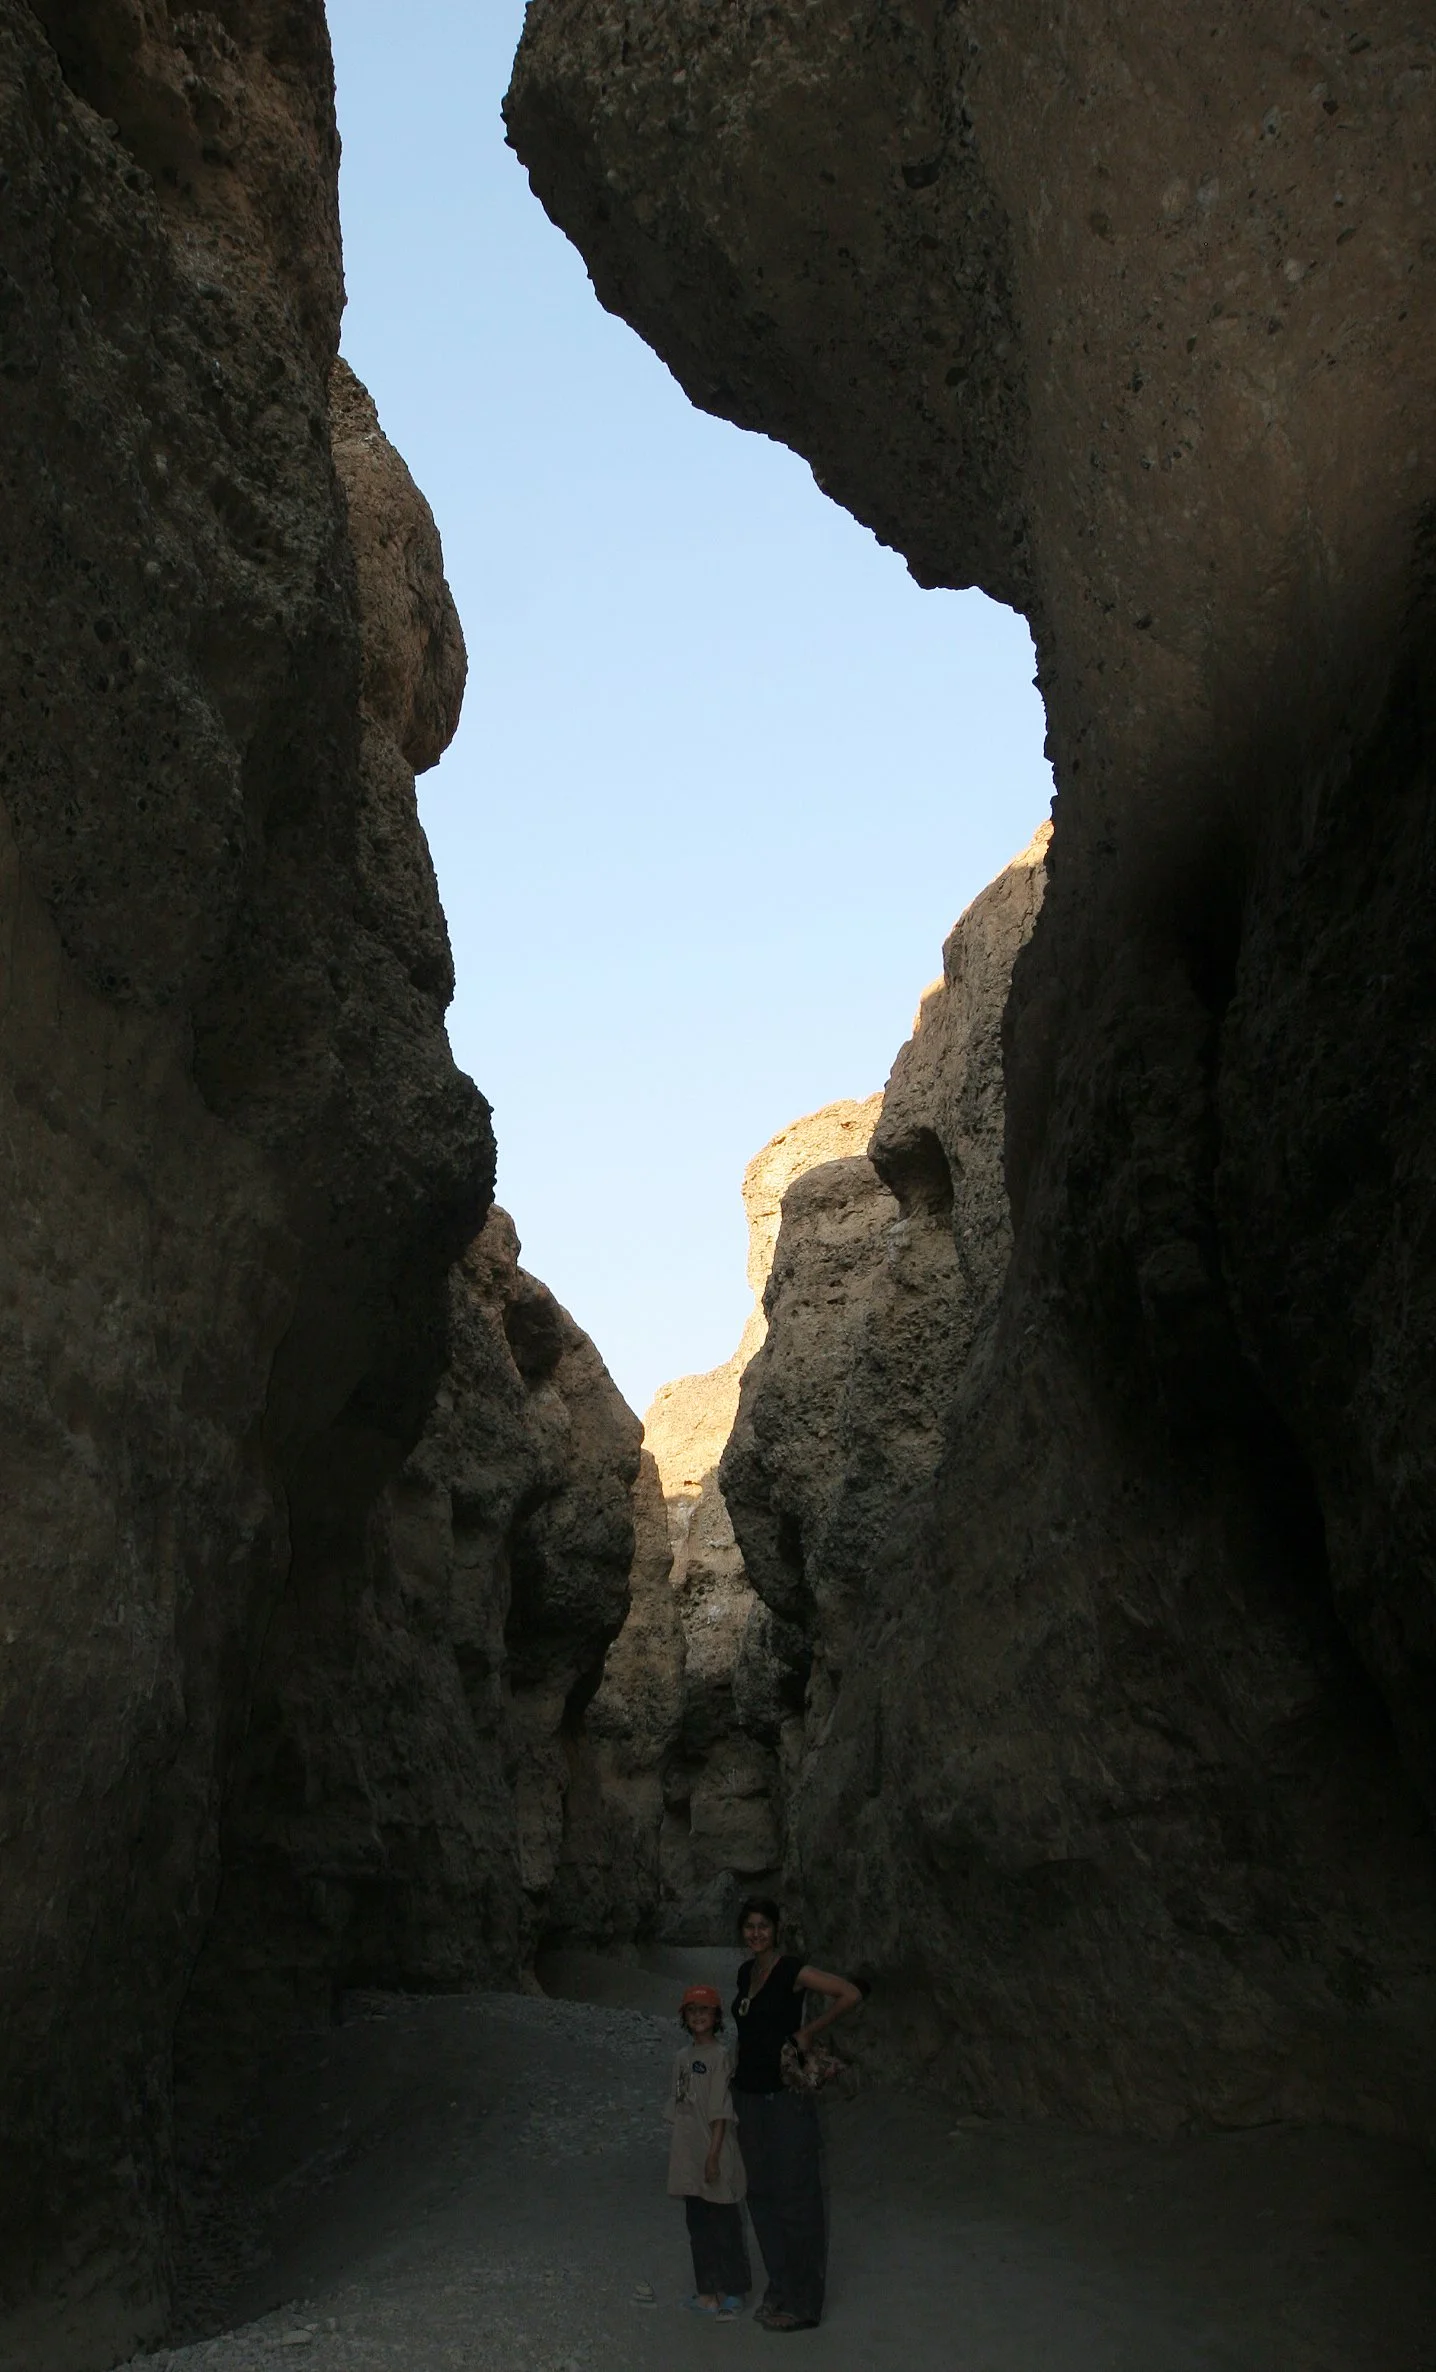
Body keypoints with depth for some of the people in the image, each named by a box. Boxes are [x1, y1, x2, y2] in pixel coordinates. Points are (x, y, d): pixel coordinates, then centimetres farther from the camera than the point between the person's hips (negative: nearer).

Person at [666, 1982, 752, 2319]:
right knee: (698, 2225, 14)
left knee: (724, 2222, 2)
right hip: (689, 2158, 7)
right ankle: (708, 2291, 25)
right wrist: (677, 2155, 14)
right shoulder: (683, 2057, 9)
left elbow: (720, 2114, -15)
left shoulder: (719, 2057, -12)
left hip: (714, 2156, -7)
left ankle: (732, 2292, 13)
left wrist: (713, 2156, -18)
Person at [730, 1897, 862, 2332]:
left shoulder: (790, 1970, -15)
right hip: (749, 2096, 8)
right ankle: (779, 2289, 30)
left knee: (796, 2198, 2)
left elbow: (850, 1994, -22)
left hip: (786, 2099, -8)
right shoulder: (746, 1972, 7)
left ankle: (802, 2305, 13)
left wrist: (809, 2031, -15)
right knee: (761, 2195, 15)